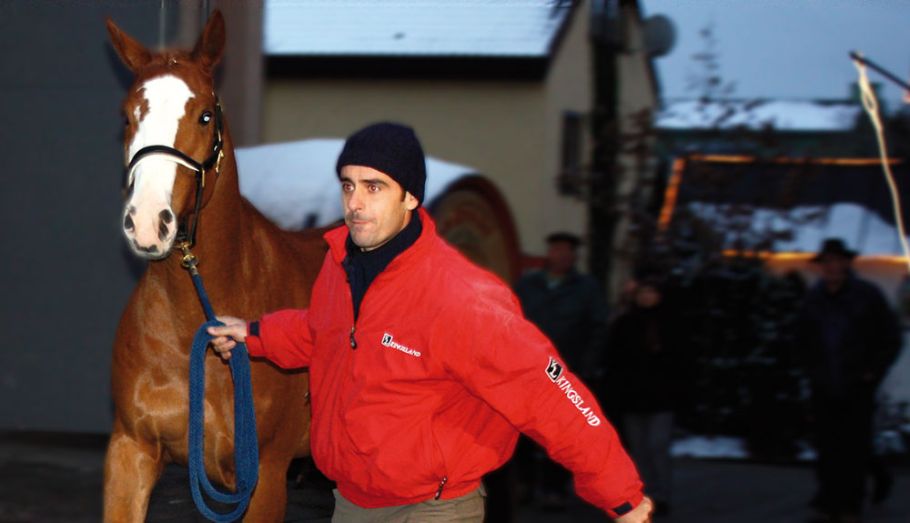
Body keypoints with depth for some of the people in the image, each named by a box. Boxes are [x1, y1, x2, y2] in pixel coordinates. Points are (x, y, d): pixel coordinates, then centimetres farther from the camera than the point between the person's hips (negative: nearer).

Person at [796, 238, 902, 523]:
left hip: (857, 389, -3)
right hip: (824, 390, 3)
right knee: (827, 449, 2)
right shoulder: (813, 299, 8)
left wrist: (872, 373, -4)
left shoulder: (868, 296, -3)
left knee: (855, 449, -3)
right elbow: (802, 340, 23)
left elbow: (892, 338, 2)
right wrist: (813, 370, 13)